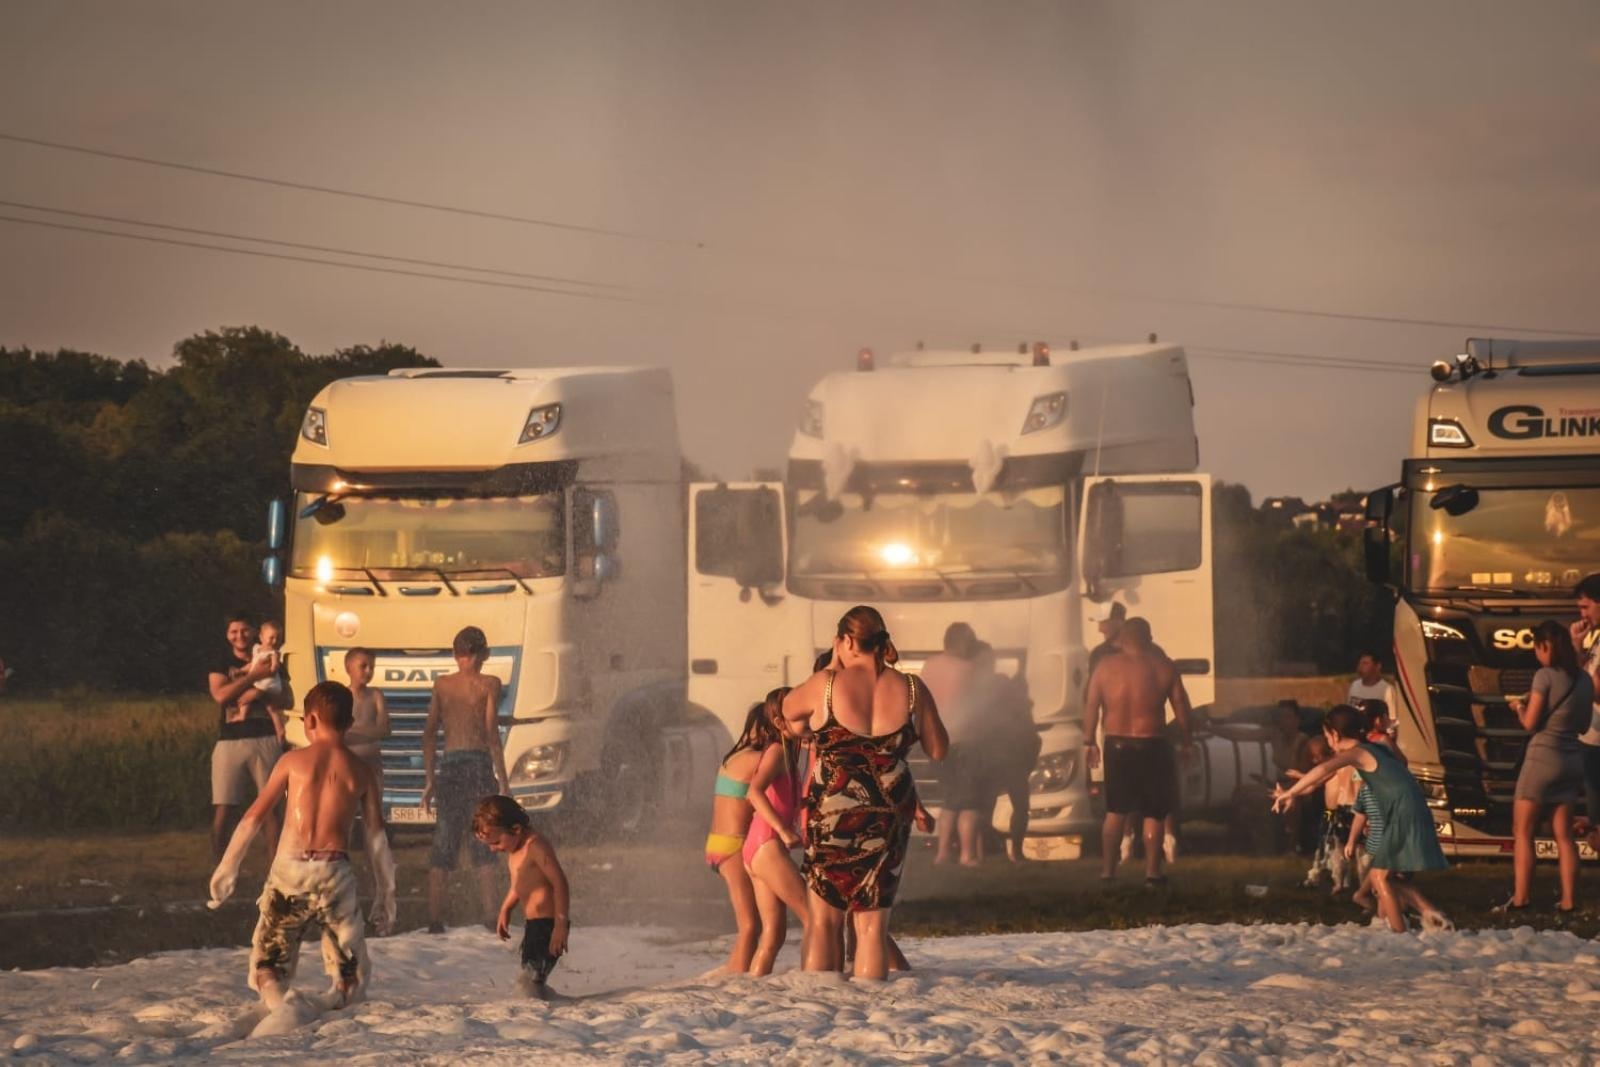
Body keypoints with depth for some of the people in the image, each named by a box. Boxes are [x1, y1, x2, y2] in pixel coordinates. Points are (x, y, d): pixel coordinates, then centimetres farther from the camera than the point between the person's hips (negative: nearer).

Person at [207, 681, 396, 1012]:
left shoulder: (293, 761, 5)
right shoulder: (359, 771, 8)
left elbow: (254, 817, 6)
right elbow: (377, 838, 8)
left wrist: (226, 869, 14)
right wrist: (386, 895, 15)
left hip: (289, 873, -1)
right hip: (335, 872, 1)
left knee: (268, 968, 10)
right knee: (352, 977, 12)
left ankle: (278, 1001, -24)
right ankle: (337, 1002, -23)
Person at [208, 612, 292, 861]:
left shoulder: (270, 663, 15)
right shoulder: (221, 666, 11)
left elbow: (288, 700, 6)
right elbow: (220, 695, -8)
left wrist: (259, 694, -11)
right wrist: (254, 676, -11)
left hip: (265, 740, 1)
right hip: (230, 741, -1)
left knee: (270, 808, -2)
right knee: (223, 811, -6)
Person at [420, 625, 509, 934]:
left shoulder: (441, 684, 11)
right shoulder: (488, 684, 0)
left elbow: (429, 733, 10)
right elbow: (492, 734, -5)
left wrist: (429, 779, 15)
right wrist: (503, 781, -3)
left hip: (448, 766, 3)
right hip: (478, 763, -3)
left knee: (442, 849, 7)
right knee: (482, 846, -2)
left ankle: (435, 920, 3)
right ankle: (490, 916, -11)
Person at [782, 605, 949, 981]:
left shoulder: (826, 685, -8)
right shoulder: (912, 690, -1)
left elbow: (788, 710, 13)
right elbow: (938, 750, 9)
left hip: (832, 811, -2)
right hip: (890, 815, 2)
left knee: (824, 917, 9)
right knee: (873, 922, 8)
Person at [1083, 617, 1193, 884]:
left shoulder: (1105, 666, -1)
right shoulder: (1163, 667, -4)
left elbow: (1091, 707, -1)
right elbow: (1181, 708, -1)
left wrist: (1089, 742, 7)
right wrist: (1187, 740, 11)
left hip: (1117, 745, 2)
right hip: (1152, 746, -2)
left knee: (1115, 811, 13)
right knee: (1154, 813, 5)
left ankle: (1107, 870, 11)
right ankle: (1152, 872, 2)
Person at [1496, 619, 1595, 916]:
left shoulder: (1545, 675, -13)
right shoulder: (1584, 679, 6)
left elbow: (1530, 723, -12)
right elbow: (1584, 725, 13)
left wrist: (1519, 707, 7)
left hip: (1543, 756, -6)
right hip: (1572, 758, 6)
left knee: (1523, 831, 2)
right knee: (1563, 833, 10)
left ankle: (1520, 899, -3)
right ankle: (1568, 900, 5)